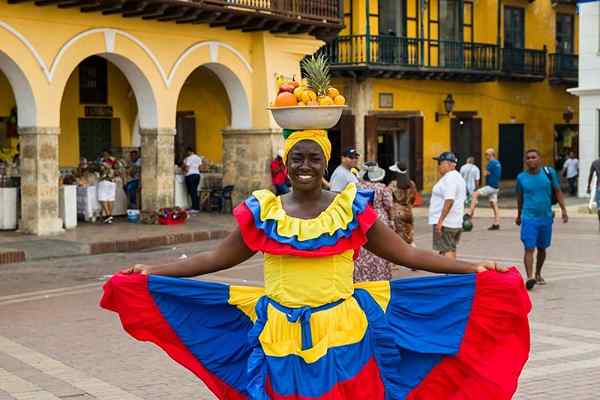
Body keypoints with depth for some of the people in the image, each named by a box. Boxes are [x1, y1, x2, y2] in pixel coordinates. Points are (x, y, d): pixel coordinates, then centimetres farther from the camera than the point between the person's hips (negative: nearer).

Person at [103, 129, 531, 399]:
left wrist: (472, 269, -6)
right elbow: (217, 258, 8)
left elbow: (407, 254, 1)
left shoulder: (351, 208, 0)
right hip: (281, 340, 1)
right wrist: (153, 271, 3)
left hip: (342, 336, -1)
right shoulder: (263, 212, 3)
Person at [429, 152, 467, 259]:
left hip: (445, 222, -11)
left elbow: (449, 201, -26)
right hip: (456, 222, 11)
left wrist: (440, 220, -26)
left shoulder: (449, 178, -16)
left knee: (446, 251, -10)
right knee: (451, 250, 16)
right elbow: (462, 201, 23)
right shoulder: (458, 177, 18)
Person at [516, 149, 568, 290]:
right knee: (529, 248, -12)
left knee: (542, 248, 14)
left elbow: (557, 192, 5)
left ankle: (538, 274, 32)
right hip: (529, 218, -2)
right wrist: (519, 215, 21)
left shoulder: (549, 172, -1)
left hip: (546, 217, 2)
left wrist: (563, 210, -3)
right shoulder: (521, 177, -1)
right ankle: (529, 277, -18)